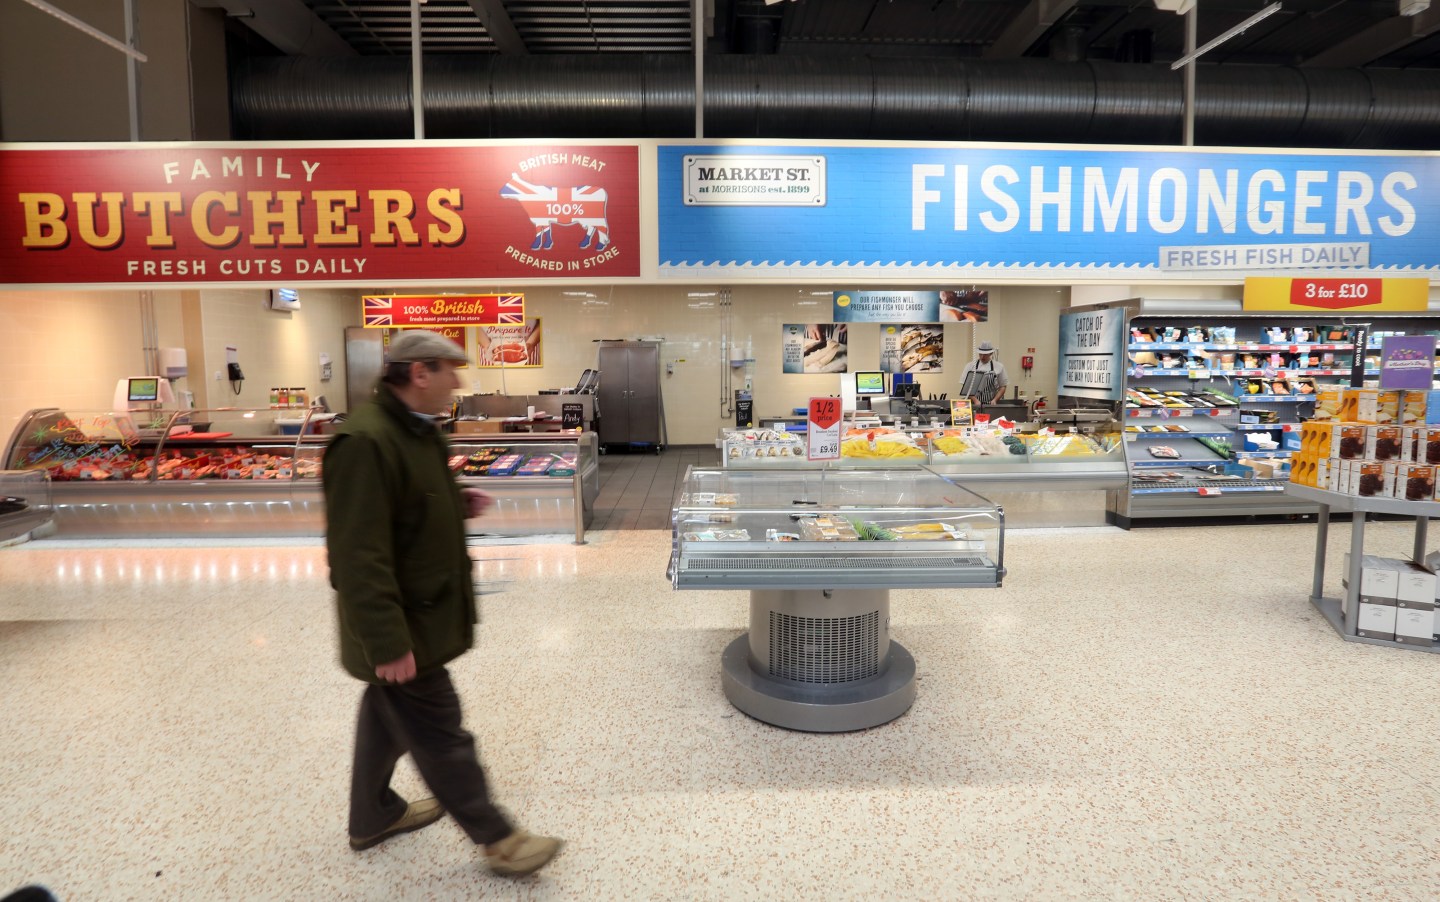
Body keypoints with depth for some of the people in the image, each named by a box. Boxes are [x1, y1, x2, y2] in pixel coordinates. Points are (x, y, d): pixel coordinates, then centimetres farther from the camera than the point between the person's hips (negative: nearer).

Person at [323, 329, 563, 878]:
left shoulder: (420, 430, 6)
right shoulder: (365, 443, -27)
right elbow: (358, 556, -29)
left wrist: (460, 505, 3)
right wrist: (388, 644, -28)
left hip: (418, 612, 10)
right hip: (401, 628, -10)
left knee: (389, 713, 24)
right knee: (440, 735, 4)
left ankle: (373, 816, 44)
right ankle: (497, 841, 18)